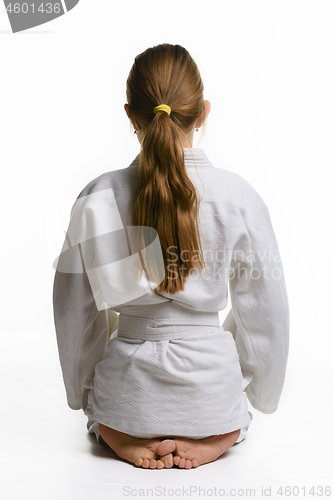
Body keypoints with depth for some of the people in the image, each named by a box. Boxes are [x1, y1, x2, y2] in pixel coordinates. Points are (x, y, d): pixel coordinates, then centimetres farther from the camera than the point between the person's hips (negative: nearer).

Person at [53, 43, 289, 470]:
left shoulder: (96, 199, -13)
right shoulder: (238, 197, -15)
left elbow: (74, 313, -2)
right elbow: (264, 311, -5)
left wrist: (87, 397, 16)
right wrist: (257, 395, 14)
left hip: (125, 395, 1)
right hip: (211, 386, 0)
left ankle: (122, 436, 6)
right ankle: (213, 437, 6)